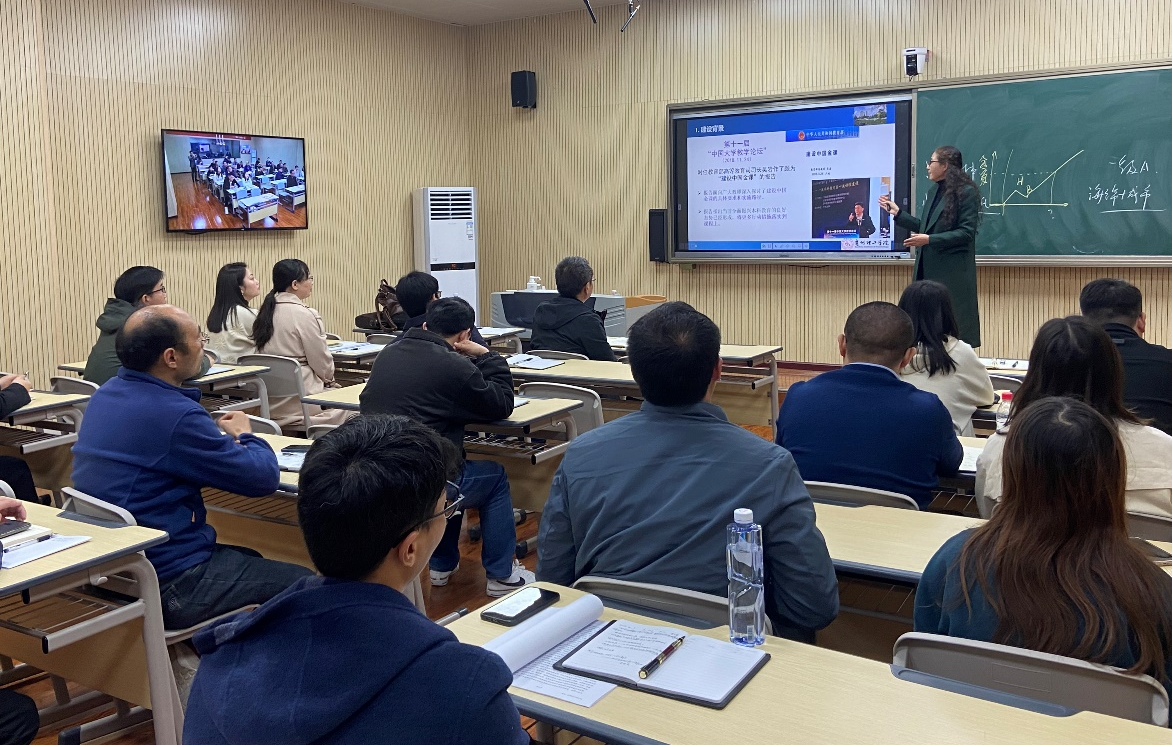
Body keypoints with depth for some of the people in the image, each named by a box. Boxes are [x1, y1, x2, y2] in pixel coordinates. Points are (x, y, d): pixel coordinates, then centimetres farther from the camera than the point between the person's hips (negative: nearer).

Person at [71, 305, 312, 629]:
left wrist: (224, 434, 7)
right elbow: (263, 477, -16)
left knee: (250, 557, 27)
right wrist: (244, 435, 5)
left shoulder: (105, 395, 4)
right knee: (302, 582, 1)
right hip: (167, 586, -10)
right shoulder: (176, 415, -24)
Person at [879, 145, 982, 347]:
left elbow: (966, 232, -16)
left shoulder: (966, 192, -10)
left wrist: (930, 240, -21)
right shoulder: (934, 192, 15)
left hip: (952, 272, -8)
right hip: (929, 269, 8)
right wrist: (897, 213, 15)